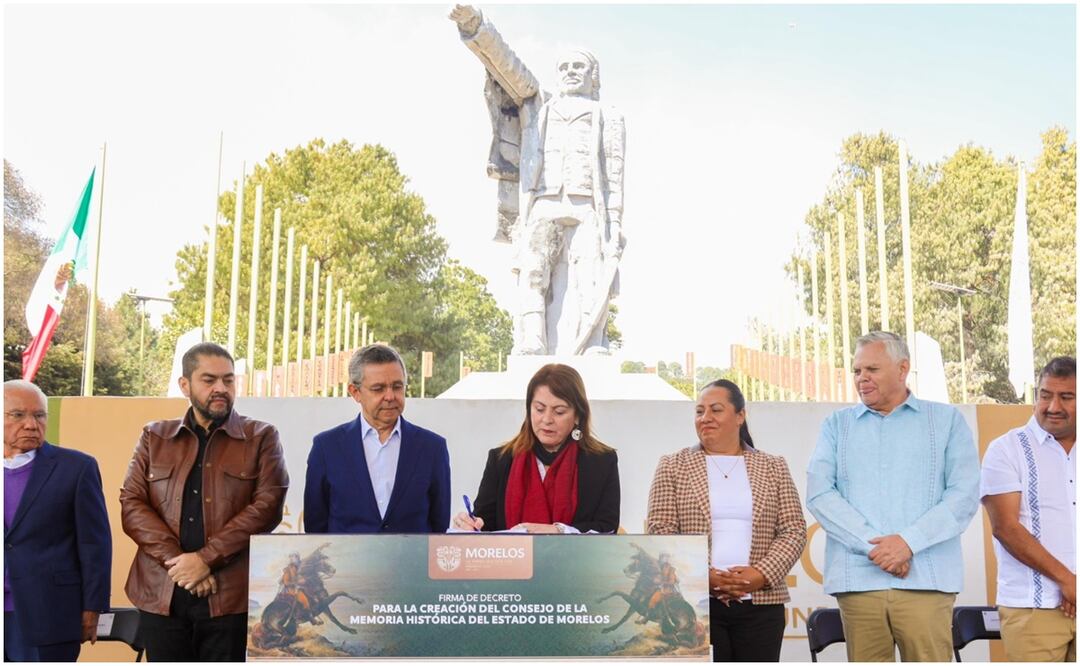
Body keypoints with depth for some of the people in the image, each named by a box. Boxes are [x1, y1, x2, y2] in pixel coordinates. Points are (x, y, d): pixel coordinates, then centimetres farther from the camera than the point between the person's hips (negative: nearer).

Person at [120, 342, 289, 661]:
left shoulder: (261, 438, 5)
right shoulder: (154, 437, 13)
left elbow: (268, 507, -6)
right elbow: (131, 505, 4)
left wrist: (206, 558, -14)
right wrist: (175, 560, -10)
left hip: (231, 596, -2)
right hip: (161, 595, 3)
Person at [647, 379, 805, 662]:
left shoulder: (774, 468, 12)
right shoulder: (673, 466, 8)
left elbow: (794, 531, 5)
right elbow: (661, 531, 0)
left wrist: (762, 574, -11)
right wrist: (703, 575, -13)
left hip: (760, 603, 2)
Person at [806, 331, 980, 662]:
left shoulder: (946, 420, 12)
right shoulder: (837, 425, 15)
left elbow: (965, 494, 2)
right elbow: (819, 494, 3)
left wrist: (909, 542, -10)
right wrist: (874, 546, -9)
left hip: (926, 581, -1)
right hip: (857, 581, 1)